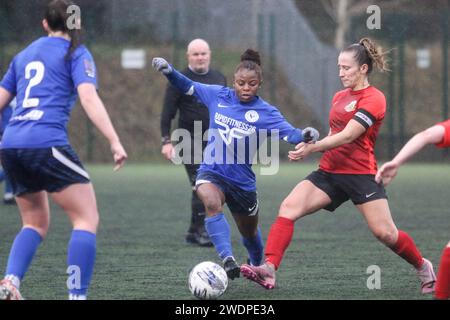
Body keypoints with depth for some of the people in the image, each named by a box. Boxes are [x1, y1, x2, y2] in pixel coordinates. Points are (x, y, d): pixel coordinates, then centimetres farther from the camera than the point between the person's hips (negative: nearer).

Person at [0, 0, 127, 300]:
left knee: (36, 223, 20)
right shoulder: (76, 53, 5)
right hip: (47, 143, -7)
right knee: (87, 219, -1)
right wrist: (115, 142, -15)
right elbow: (89, 97, -10)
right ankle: (77, 295, -14)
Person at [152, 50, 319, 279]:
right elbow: (188, 87, 6)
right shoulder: (218, 96, -4)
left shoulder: (265, 113, -11)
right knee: (212, 202, -35)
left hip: (242, 181, 0)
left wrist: (304, 136, -45)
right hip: (211, 173, 0)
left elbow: (289, 133, -24)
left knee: (249, 233, 18)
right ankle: (228, 260, -38)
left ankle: (257, 266, 50)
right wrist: (169, 71, -10)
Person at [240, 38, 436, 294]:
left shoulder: (374, 99, -10)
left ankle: (423, 268, 19)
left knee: (385, 233, -8)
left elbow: (347, 136, -19)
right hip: (330, 173, 7)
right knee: (288, 208, -15)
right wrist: (311, 144, 4)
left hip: (361, 174, -7)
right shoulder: (340, 97, 15)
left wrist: (311, 149, -21)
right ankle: (269, 269, -24)